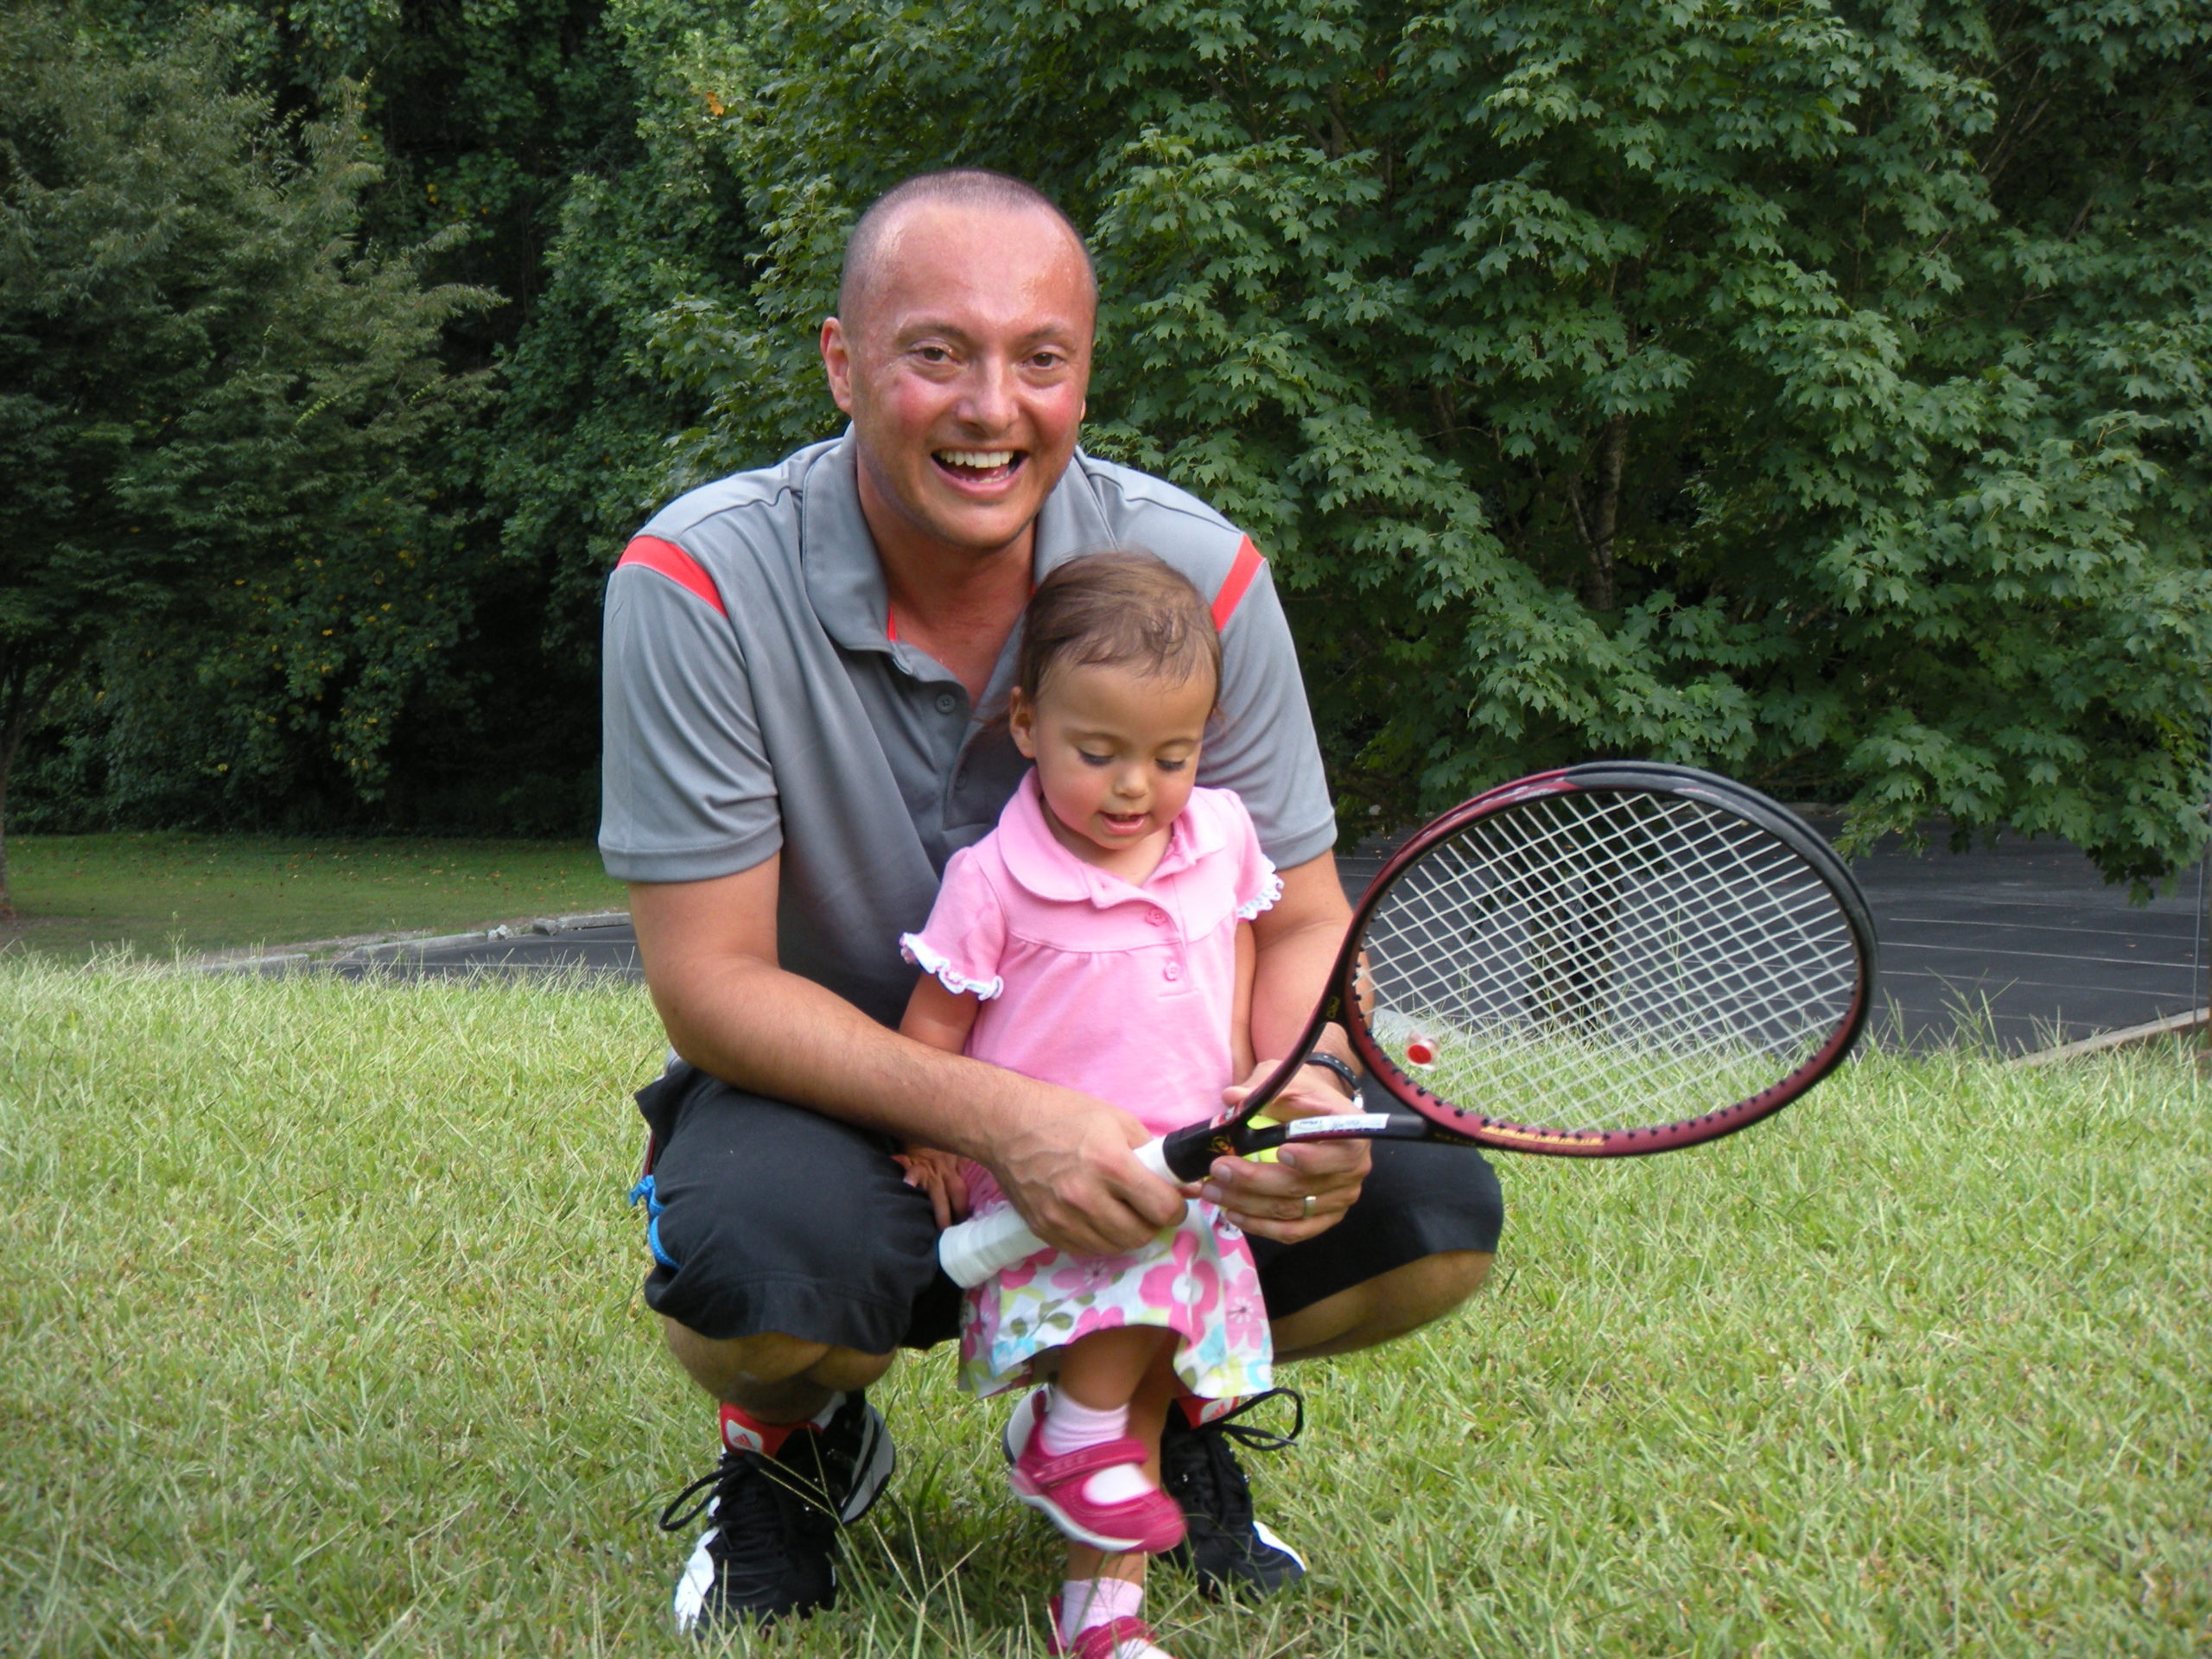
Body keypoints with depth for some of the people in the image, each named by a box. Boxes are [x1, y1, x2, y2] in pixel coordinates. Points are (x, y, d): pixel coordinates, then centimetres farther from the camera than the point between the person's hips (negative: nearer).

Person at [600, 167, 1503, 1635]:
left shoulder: (1200, 574, -12)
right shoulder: (701, 579, -20)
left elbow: (1299, 924, -5)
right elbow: (710, 981, -21)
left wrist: (1309, 1092, -30)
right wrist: (997, 1117, -35)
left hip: (1127, 1108, 3)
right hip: (829, 1100, -2)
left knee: (1429, 1213, -20)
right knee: (753, 1270, -37)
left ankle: (1165, 1403, 14)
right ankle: (795, 1442, 4)